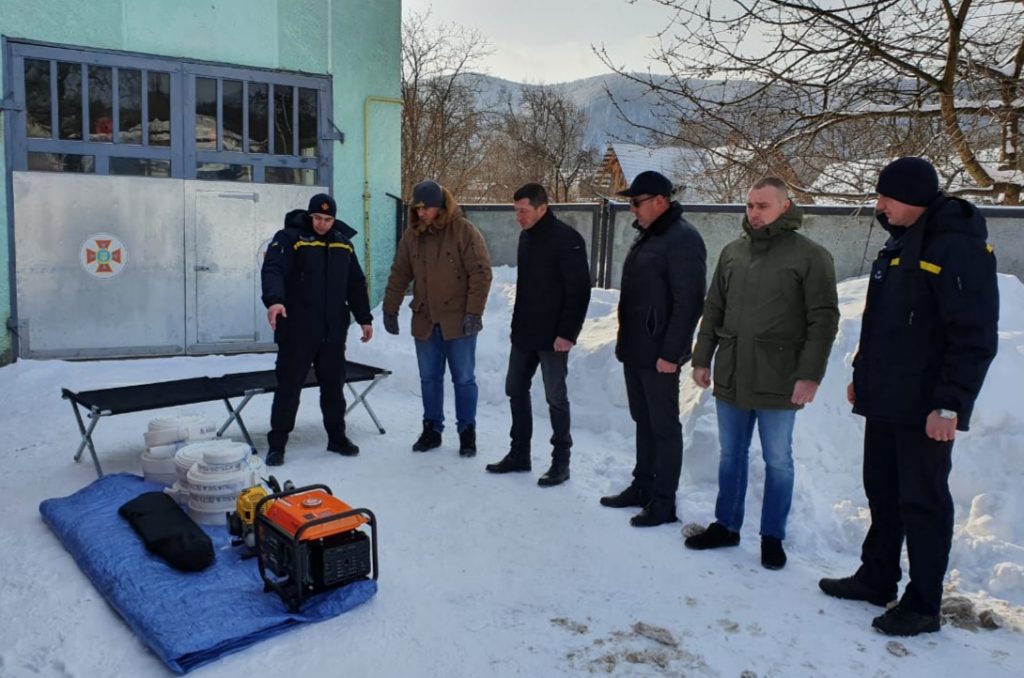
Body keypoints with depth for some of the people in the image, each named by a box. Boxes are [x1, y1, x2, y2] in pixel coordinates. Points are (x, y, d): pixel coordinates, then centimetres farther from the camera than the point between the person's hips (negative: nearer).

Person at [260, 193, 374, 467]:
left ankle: (337, 437, 26)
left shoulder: (344, 243, 12)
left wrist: (364, 318, 16)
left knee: (333, 385, 13)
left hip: (333, 331, 5)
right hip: (297, 331, -5)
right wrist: (274, 300, -39)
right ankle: (277, 444, 10)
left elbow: (356, 284, 18)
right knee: (288, 386, 0)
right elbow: (272, 270, -20)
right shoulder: (289, 238, -6)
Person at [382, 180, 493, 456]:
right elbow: (399, 275, 11)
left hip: (458, 321, -4)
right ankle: (432, 429, 25)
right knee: (429, 379, 12)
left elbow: (481, 273, -13)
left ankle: (467, 432, 17)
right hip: (424, 321, 5)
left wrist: (474, 312, -17)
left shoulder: (464, 231, -11)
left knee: (463, 379, 5)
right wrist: (390, 309, 9)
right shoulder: (411, 235, 4)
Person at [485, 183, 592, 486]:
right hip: (523, 334, 8)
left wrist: (568, 333, -20)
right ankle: (519, 454, 25)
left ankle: (561, 462, 12)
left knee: (555, 397, 0)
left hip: (552, 336, -8)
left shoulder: (567, 240, -15)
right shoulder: (526, 237, 10)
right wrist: (517, 324, 17)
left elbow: (579, 290, -18)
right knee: (516, 390, 12)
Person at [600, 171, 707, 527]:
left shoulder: (682, 239, -15)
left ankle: (664, 502, 9)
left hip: (658, 354, -9)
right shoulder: (646, 236, 15)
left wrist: (671, 352, -22)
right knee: (643, 422, 17)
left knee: (664, 426, 0)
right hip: (636, 350, 9)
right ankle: (642, 487, 28)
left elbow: (688, 302, -21)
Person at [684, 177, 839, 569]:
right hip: (731, 377, 5)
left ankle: (773, 537, 21)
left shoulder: (810, 256, -6)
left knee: (777, 461, 8)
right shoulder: (732, 253, 10)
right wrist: (702, 358, 10)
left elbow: (823, 320, -9)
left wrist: (810, 375, -15)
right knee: (731, 455, 15)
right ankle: (726, 526, 28)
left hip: (778, 382, -5)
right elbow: (713, 310, 14)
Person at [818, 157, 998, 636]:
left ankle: (923, 605, 15)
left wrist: (950, 403, -23)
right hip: (884, 401, 9)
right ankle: (877, 578, 32)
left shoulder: (957, 248, -17)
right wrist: (862, 376, 20)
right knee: (882, 494, 17)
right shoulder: (900, 244, 12)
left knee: (922, 502, 2)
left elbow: (975, 337, -21)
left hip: (924, 409, -9)